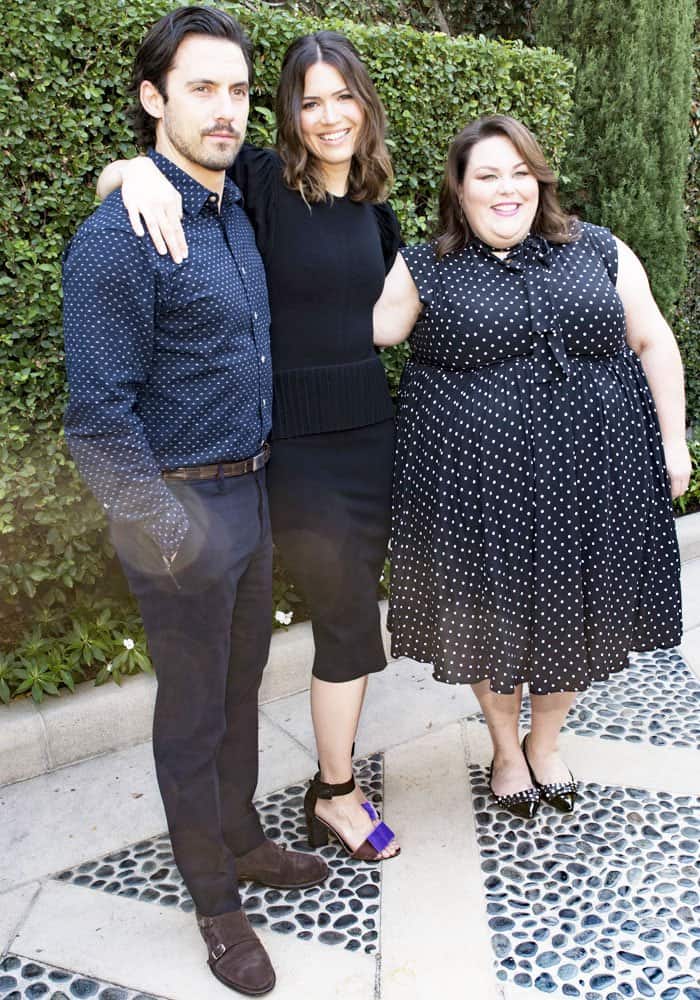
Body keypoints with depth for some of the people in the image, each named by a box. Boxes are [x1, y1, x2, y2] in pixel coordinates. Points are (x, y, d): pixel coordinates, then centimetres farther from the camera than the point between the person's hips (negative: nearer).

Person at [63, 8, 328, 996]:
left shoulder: (238, 209, 7)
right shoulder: (120, 236, -19)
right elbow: (100, 413, -20)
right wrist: (156, 527, -27)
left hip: (253, 492, 8)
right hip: (183, 505, -8)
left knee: (241, 683, 21)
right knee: (193, 711, 9)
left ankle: (242, 838, 43)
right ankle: (216, 902, 29)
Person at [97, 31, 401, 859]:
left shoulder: (373, 207, 8)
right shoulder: (260, 182, -10)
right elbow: (121, 172, -11)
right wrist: (138, 171, -31)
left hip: (371, 430, 6)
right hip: (297, 442, -6)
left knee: (351, 615, 13)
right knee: (351, 623, 1)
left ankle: (333, 780, 32)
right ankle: (336, 795, 24)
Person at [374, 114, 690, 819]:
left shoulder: (600, 252, 7)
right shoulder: (425, 270, 2)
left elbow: (653, 343, 10)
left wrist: (672, 441, 6)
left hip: (588, 474, 2)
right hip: (478, 480, -1)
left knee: (572, 618, 12)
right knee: (489, 619, 11)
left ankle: (545, 741, 38)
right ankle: (505, 747, 36)